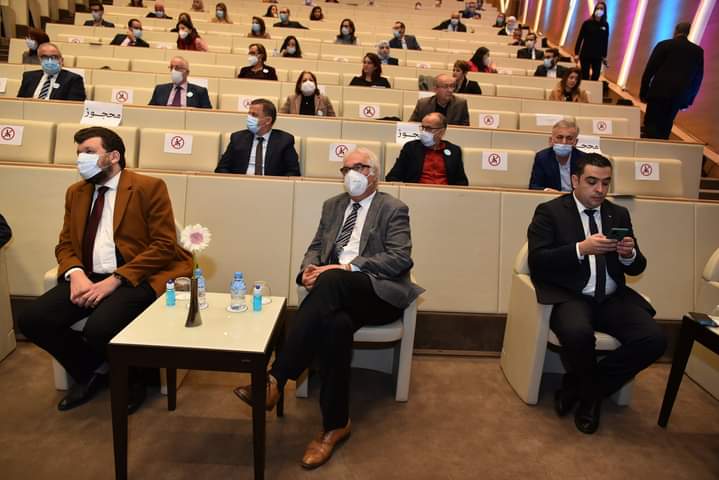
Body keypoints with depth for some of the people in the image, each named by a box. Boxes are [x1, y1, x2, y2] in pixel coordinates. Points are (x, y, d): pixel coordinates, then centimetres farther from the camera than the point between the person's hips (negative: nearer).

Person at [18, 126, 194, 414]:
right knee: (31, 319, -13)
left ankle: (128, 380, 5)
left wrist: (115, 279, -19)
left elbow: (164, 245, -11)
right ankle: (93, 372, 11)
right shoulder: (75, 192, 16)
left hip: (134, 279, -6)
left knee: (98, 328, -30)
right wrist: (76, 273, -8)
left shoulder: (149, 187, -4)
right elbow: (65, 244, 17)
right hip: (88, 278, 7)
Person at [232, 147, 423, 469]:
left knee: (331, 281, -36)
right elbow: (316, 247, 18)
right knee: (336, 323, -35)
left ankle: (275, 378, -36)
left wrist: (348, 267, -21)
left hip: (378, 293, -3)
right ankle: (335, 424, -26)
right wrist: (308, 270, -8)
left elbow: (401, 258, -10)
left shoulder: (393, 209, 4)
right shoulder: (333, 206, 22)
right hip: (339, 294, 4)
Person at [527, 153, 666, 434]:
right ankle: (589, 390, 1)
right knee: (578, 333, -36)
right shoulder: (550, 212, 2)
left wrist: (629, 254, -11)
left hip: (612, 299, 5)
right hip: (568, 296, -5)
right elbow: (536, 260, -11)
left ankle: (588, 389, 3)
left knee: (654, 340, -20)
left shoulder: (619, 214, 16)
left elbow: (637, 268, 14)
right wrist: (580, 248, -24)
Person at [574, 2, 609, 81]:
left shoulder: (605, 25, 3)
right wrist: (576, 53, -8)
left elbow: (605, 41, 7)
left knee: (596, 75, 1)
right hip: (585, 54, -2)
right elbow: (580, 38, -3)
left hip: (598, 55, 2)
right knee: (585, 75, 1)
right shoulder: (587, 23, -3)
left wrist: (604, 56, 7)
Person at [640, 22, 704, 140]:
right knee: (665, 126, 12)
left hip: (660, 92, -4)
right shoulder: (698, 50, 10)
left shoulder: (664, 45, -1)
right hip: (680, 96, 4)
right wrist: (689, 99, 18)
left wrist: (643, 91, 2)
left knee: (651, 123, -3)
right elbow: (698, 77, 12)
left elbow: (649, 70, -5)